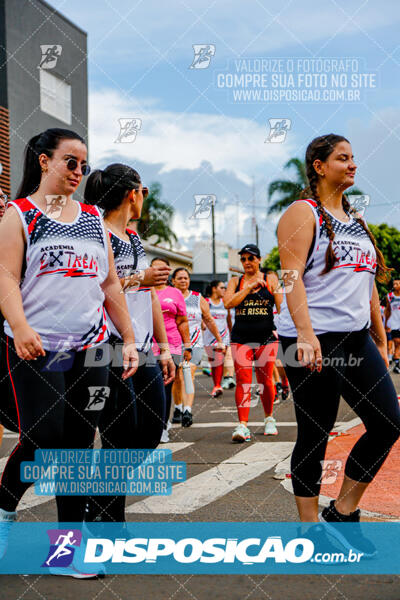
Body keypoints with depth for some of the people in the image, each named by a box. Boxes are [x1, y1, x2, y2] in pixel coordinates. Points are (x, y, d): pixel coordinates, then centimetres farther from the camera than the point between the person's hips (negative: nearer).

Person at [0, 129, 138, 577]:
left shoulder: (93, 218, 17)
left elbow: (110, 284, 18)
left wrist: (129, 338, 12)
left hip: (90, 348, 5)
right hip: (37, 348, -5)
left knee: (79, 443, 4)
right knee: (43, 437, -13)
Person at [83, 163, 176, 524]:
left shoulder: (136, 239, 20)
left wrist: (164, 348, 18)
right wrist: (137, 280, -15)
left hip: (143, 350, 9)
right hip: (112, 350, -9)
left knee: (151, 433, 9)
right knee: (120, 438, -5)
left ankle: (102, 502, 24)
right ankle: (104, 519, 10)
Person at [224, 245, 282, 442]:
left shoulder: (270, 279, 7)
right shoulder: (235, 281, 10)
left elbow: (281, 306, 5)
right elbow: (228, 303, -6)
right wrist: (249, 287, -11)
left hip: (267, 337, -1)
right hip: (241, 338, 1)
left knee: (265, 380, 4)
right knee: (243, 380, -10)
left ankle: (269, 419, 24)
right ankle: (242, 425, -13)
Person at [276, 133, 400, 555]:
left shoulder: (356, 219, 20)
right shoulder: (303, 213, -3)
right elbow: (292, 276, -15)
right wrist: (306, 334, -27)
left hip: (356, 337, 8)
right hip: (313, 340, -8)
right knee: (315, 434, -1)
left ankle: (343, 511, 15)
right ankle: (309, 527, 12)